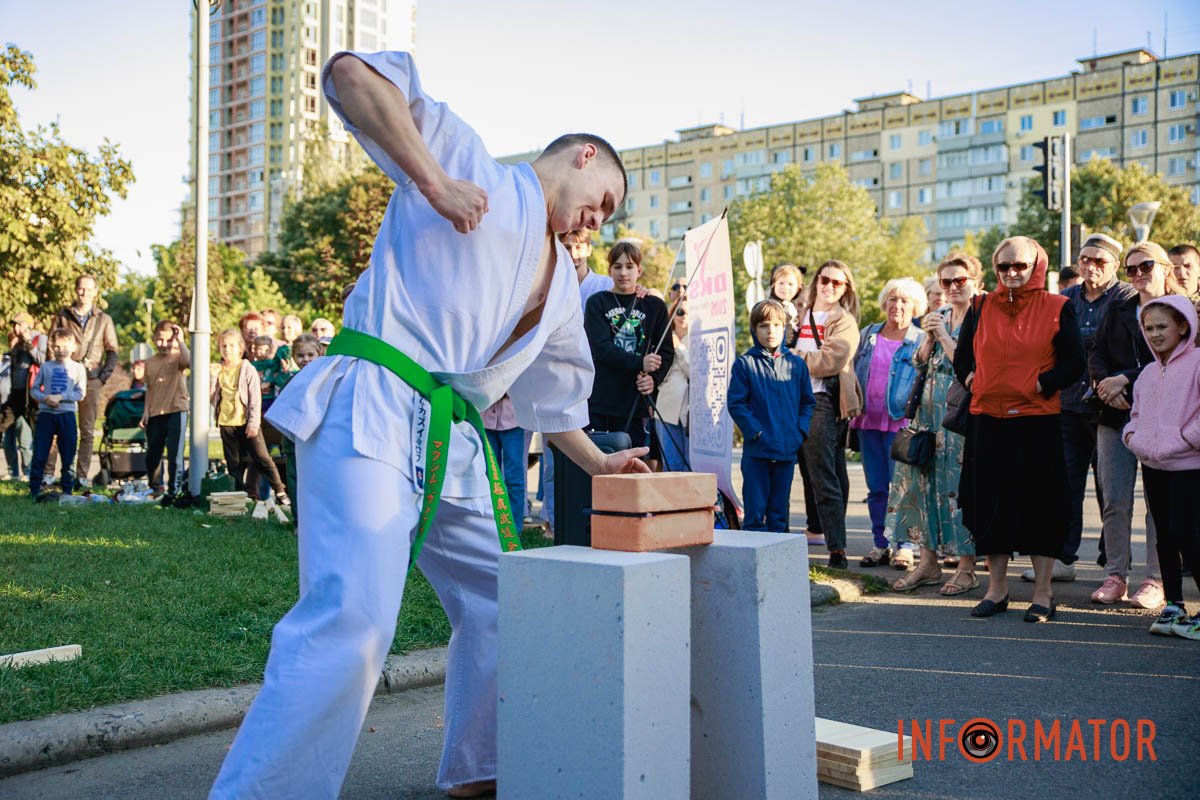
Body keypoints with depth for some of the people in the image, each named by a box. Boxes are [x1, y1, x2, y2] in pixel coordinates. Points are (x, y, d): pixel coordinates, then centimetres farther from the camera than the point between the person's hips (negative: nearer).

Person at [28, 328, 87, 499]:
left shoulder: (78, 368, 2)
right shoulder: (46, 366, 7)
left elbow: (80, 394, -4)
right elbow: (34, 389, 8)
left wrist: (60, 397, -15)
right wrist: (45, 398, -12)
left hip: (67, 415, -1)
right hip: (45, 414, 1)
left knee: (68, 456, 4)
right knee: (39, 455, 2)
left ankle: (67, 490, 13)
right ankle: (34, 489, 9)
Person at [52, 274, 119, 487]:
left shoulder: (103, 320, 9)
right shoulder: (62, 315, 8)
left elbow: (112, 352, 10)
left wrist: (103, 377, -2)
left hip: (91, 380, 0)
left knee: (87, 431, 2)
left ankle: (81, 475, 4)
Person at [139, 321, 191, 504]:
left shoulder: (178, 357, -3)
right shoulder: (150, 362, 12)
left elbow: (188, 361, -29)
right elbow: (149, 390, 15)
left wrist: (180, 340, -29)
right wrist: (145, 413, 10)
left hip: (176, 411, -5)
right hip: (155, 413, 5)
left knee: (175, 455, -6)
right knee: (152, 455, 14)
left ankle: (174, 491, 3)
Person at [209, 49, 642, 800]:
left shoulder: (563, 289, 24)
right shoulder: (468, 157, 4)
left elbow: (551, 399, 32)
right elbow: (351, 72, -6)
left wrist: (598, 463, 27)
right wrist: (433, 179, -13)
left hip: (454, 443, 8)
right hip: (373, 408, -8)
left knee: (499, 603, 15)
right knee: (352, 618, -20)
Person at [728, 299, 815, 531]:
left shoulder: (796, 364, 8)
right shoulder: (745, 364, -3)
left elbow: (808, 402, 13)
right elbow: (736, 403, -6)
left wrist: (800, 431, -1)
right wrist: (756, 431, -14)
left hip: (788, 449, 4)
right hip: (756, 451, -3)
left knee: (780, 510, 12)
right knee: (755, 510, 0)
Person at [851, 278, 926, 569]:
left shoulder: (921, 342, 1)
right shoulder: (868, 335, 13)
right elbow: (852, 371, 18)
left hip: (901, 423, -4)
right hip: (868, 422, 4)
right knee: (876, 487, 8)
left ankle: (904, 546, 4)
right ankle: (881, 544, 14)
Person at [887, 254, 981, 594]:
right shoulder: (938, 316, 15)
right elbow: (919, 363, 12)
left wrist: (942, 334, -12)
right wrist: (928, 336, -5)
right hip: (930, 409, 7)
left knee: (958, 482, -6)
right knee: (924, 478, 5)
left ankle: (966, 567, 4)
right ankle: (928, 562, 14)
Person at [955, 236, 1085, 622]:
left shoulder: (1057, 308, 2)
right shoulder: (981, 308, 10)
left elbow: (1073, 363, -2)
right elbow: (961, 356, 17)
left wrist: (1040, 385, -11)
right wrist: (972, 378, 1)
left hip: (1037, 420, -3)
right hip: (987, 420, 3)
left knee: (1040, 506, 1)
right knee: (989, 505, 7)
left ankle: (1042, 594, 11)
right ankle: (996, 590, 19)